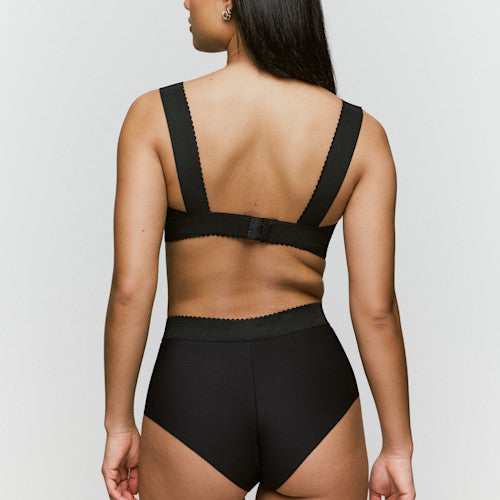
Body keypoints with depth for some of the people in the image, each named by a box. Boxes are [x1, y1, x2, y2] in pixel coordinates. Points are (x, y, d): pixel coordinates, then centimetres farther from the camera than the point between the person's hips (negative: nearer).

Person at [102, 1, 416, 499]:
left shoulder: (154, 116, -9)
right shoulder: (360, 133, -5)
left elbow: (130, 288, -12)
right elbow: (376, 308, -7)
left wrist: (119, 424, 0)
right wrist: (398, 449, 3)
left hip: (194, 403, -1)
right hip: (313, 398, 2)